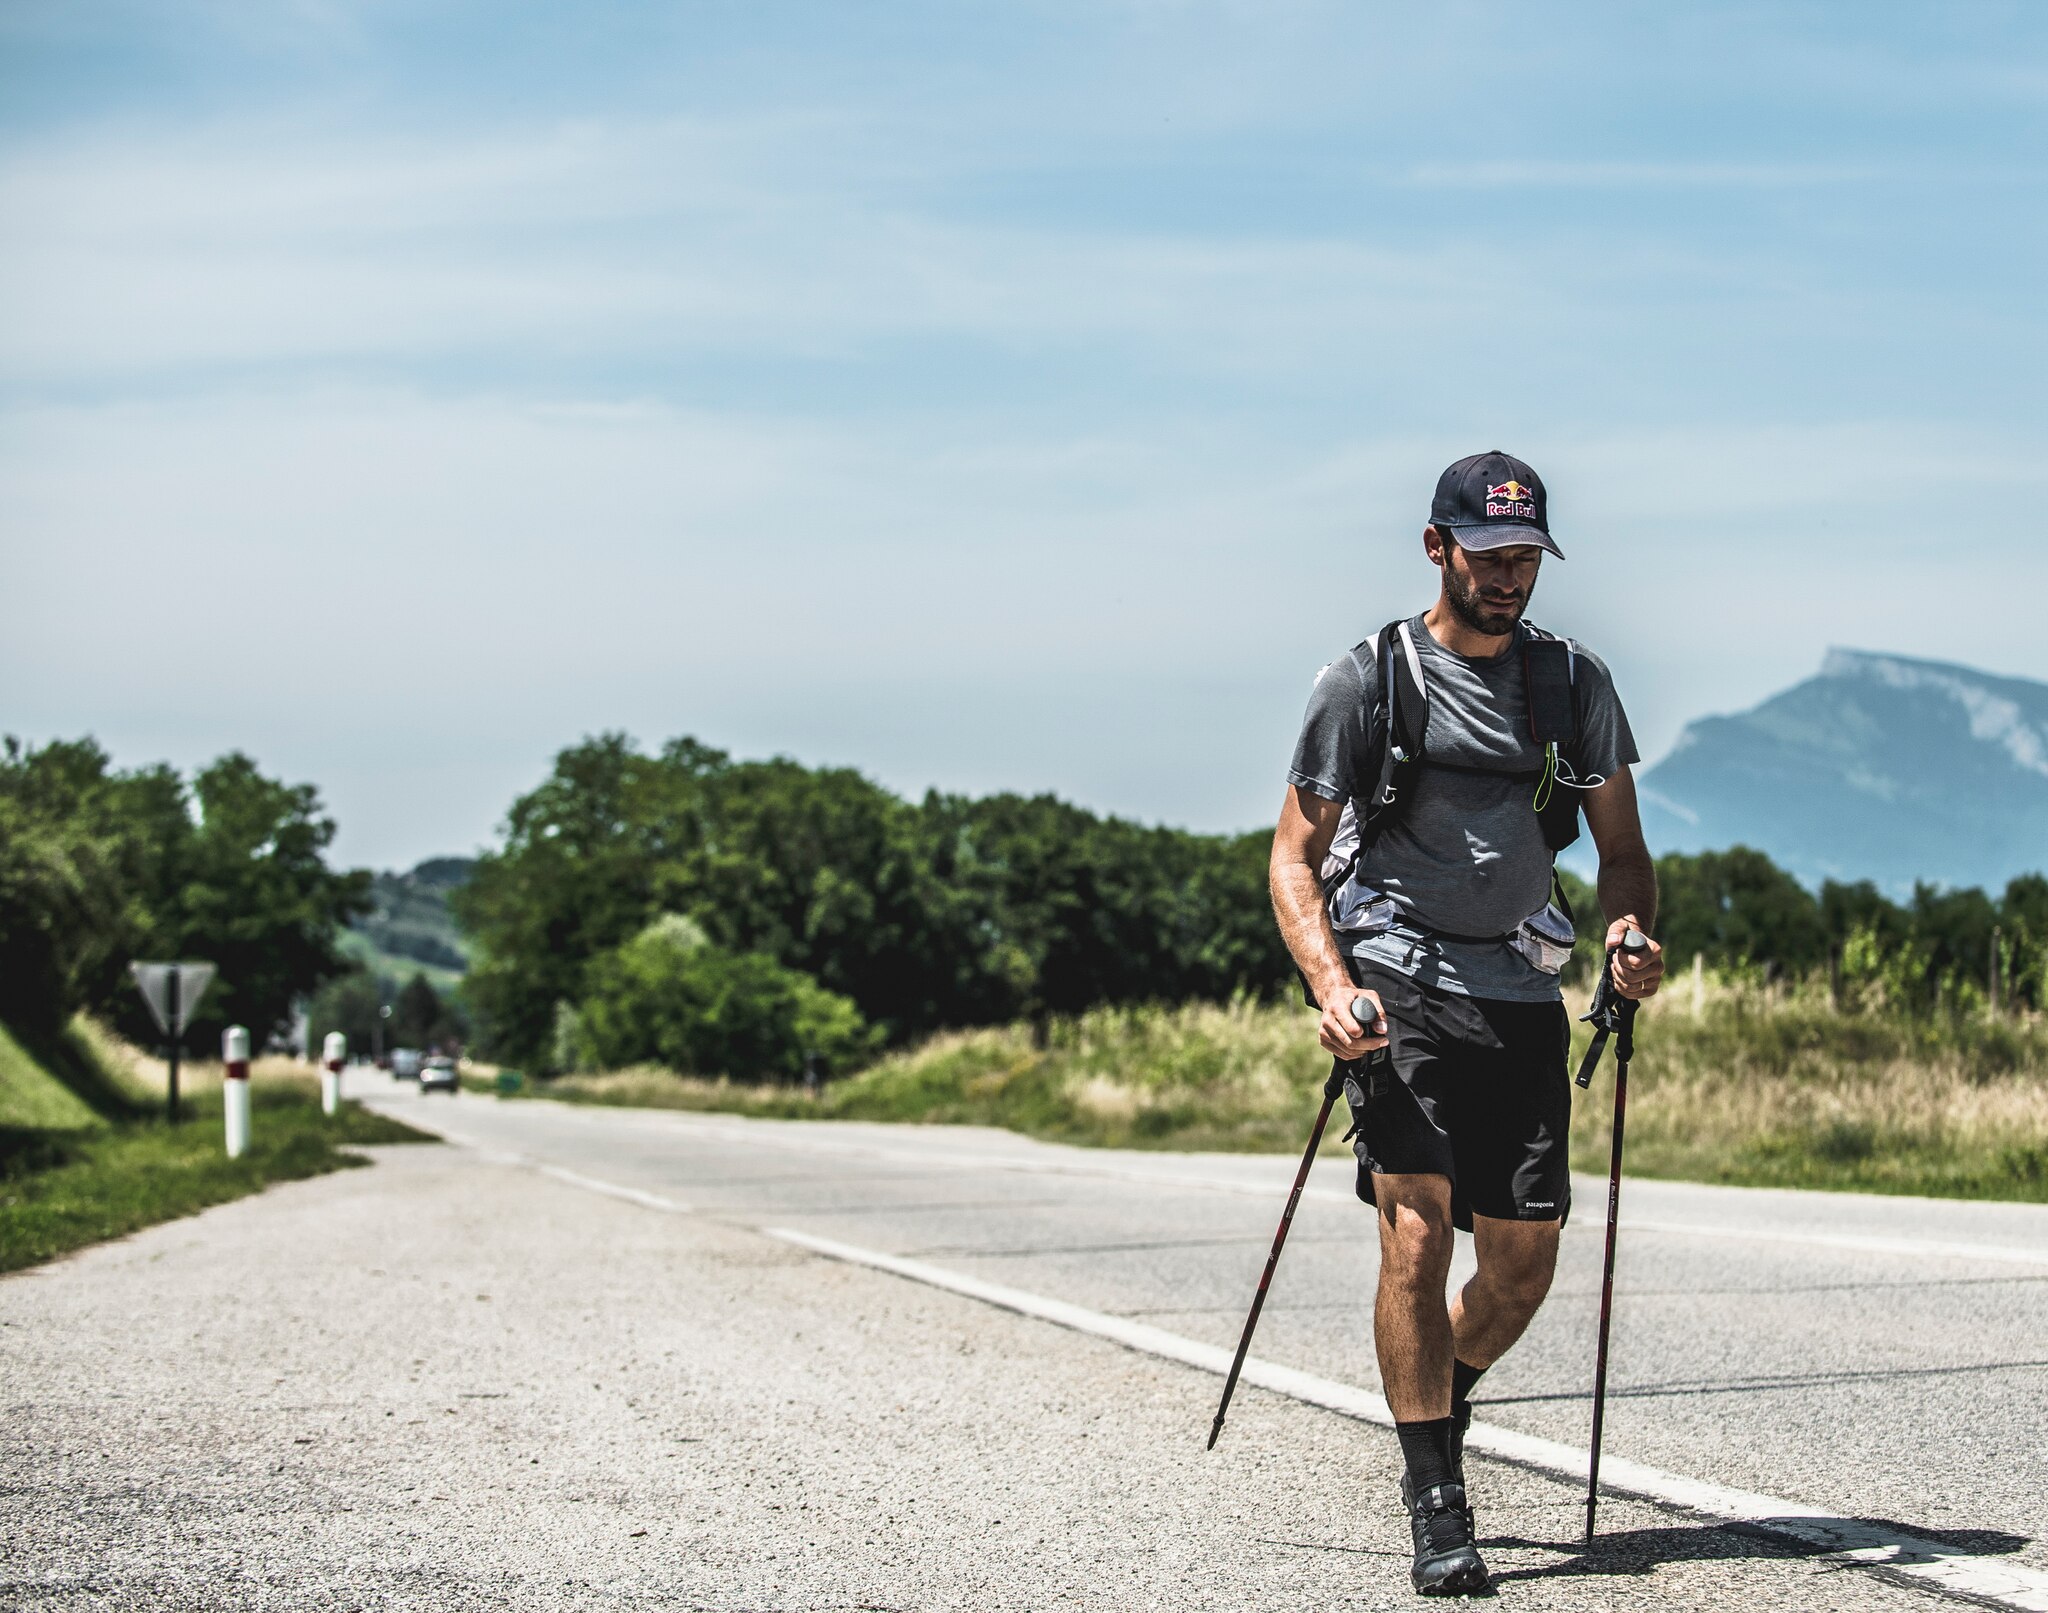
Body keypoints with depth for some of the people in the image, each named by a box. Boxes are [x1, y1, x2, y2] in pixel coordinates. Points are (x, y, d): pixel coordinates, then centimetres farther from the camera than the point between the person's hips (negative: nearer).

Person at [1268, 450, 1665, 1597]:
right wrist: (1331, 984, -16)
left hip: (1523, 997, 4)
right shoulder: (1368, 680, 1)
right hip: (1399, 988, -4)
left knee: (1524, 1265, 4)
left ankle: (1441, 1400, 35)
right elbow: (1296, 856, 1)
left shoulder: (1576, 683, 11)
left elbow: (1622, 849, 16)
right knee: (1417, 1234, -16)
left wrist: (1634, 933, -7)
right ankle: (1438, 1509, -9)